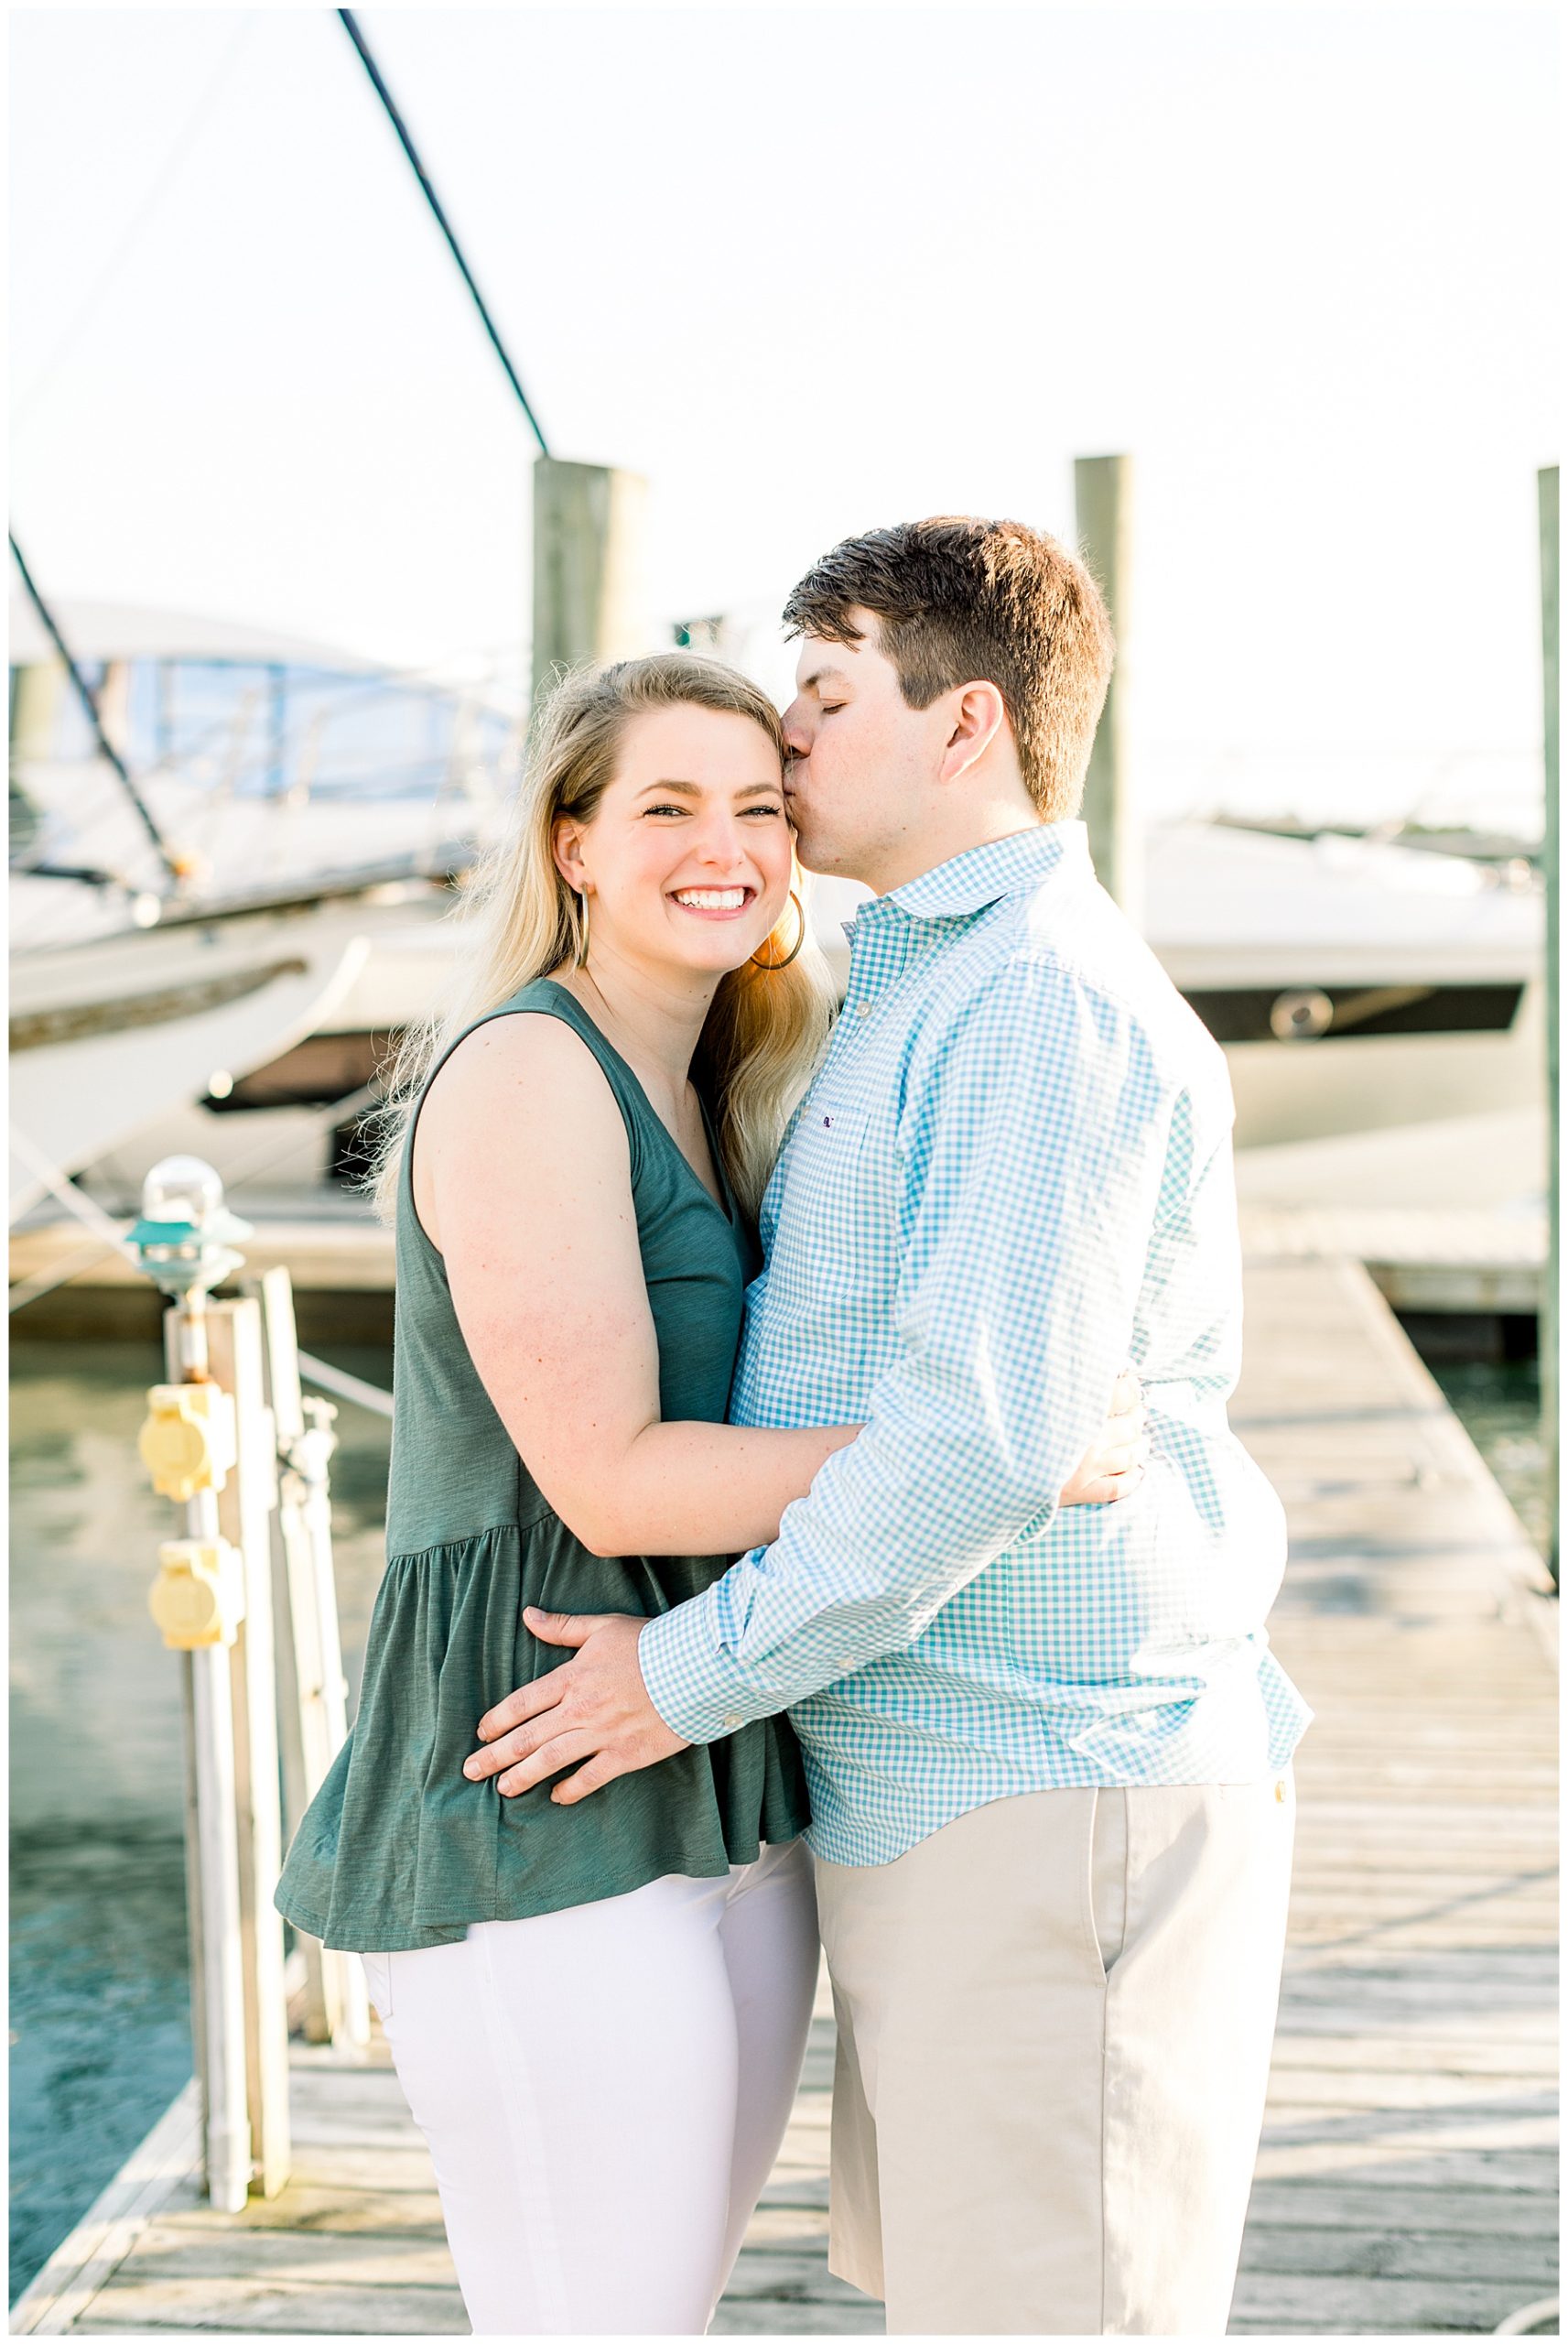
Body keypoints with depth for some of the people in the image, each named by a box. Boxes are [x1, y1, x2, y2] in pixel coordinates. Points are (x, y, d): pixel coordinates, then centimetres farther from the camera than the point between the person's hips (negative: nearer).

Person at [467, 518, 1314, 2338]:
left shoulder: (1045, 1002, -15)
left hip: (1052, 1801, -11)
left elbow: (992, 1430, -24)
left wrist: (697, 1671, -16)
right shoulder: (931, 998, 19)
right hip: (934, 1796, 11)